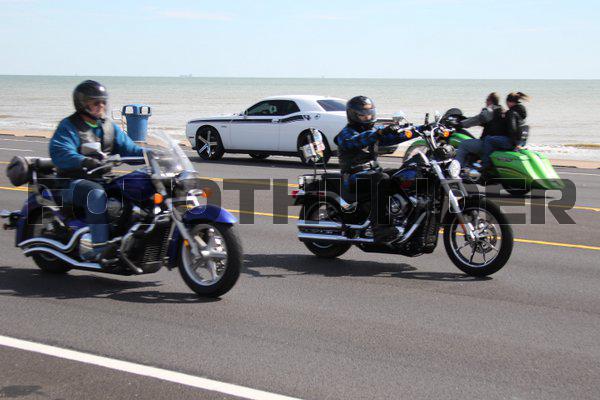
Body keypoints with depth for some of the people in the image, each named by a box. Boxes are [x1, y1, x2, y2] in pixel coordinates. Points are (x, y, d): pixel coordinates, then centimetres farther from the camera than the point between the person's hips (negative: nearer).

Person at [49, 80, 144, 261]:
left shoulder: (110, 127, 18)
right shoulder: (69, 126, -4)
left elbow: (127, 148, 11)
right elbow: (59, 153, -21)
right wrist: (84, 161, -38)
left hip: (104, 179, 6)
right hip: (75, 181, -6)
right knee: (97, 193, -37)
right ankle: (99, 247, -40)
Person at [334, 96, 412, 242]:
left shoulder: (374, 130, 17)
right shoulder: (346, 133, -6)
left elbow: (395, 136, 8)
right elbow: (358, 140, -28)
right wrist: (381, 132, -44)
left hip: (374, 171, 8)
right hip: (356, 176, -8)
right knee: (382, 180, -35)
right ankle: (379, 226, -45)